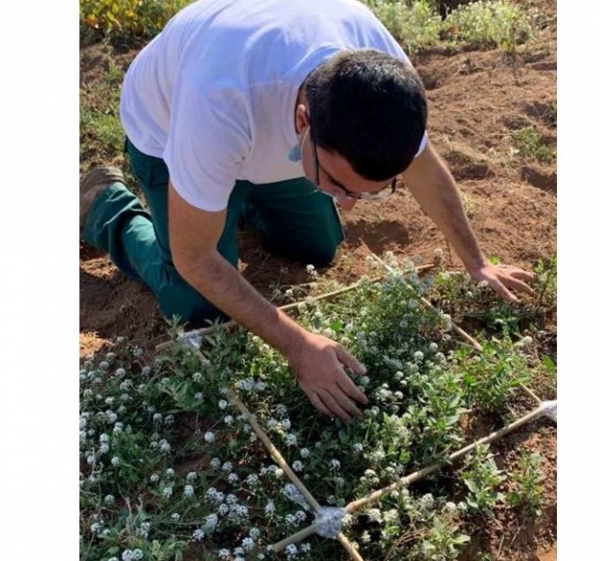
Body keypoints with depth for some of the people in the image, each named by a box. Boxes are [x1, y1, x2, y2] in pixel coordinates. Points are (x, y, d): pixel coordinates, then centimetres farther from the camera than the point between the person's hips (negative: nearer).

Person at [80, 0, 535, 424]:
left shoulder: (384, 76, -32)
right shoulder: (223, 107, -48)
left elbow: (425, 169, -9)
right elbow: (194, 260, -33)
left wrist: (476, 263, 0)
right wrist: (297, 346, -34)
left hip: (270, 131, 5)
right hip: (167, 129, -4)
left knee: (320, 252, 9)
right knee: (201, 312, -5)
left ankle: (241, 193, 33)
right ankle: (107, 206, 17)